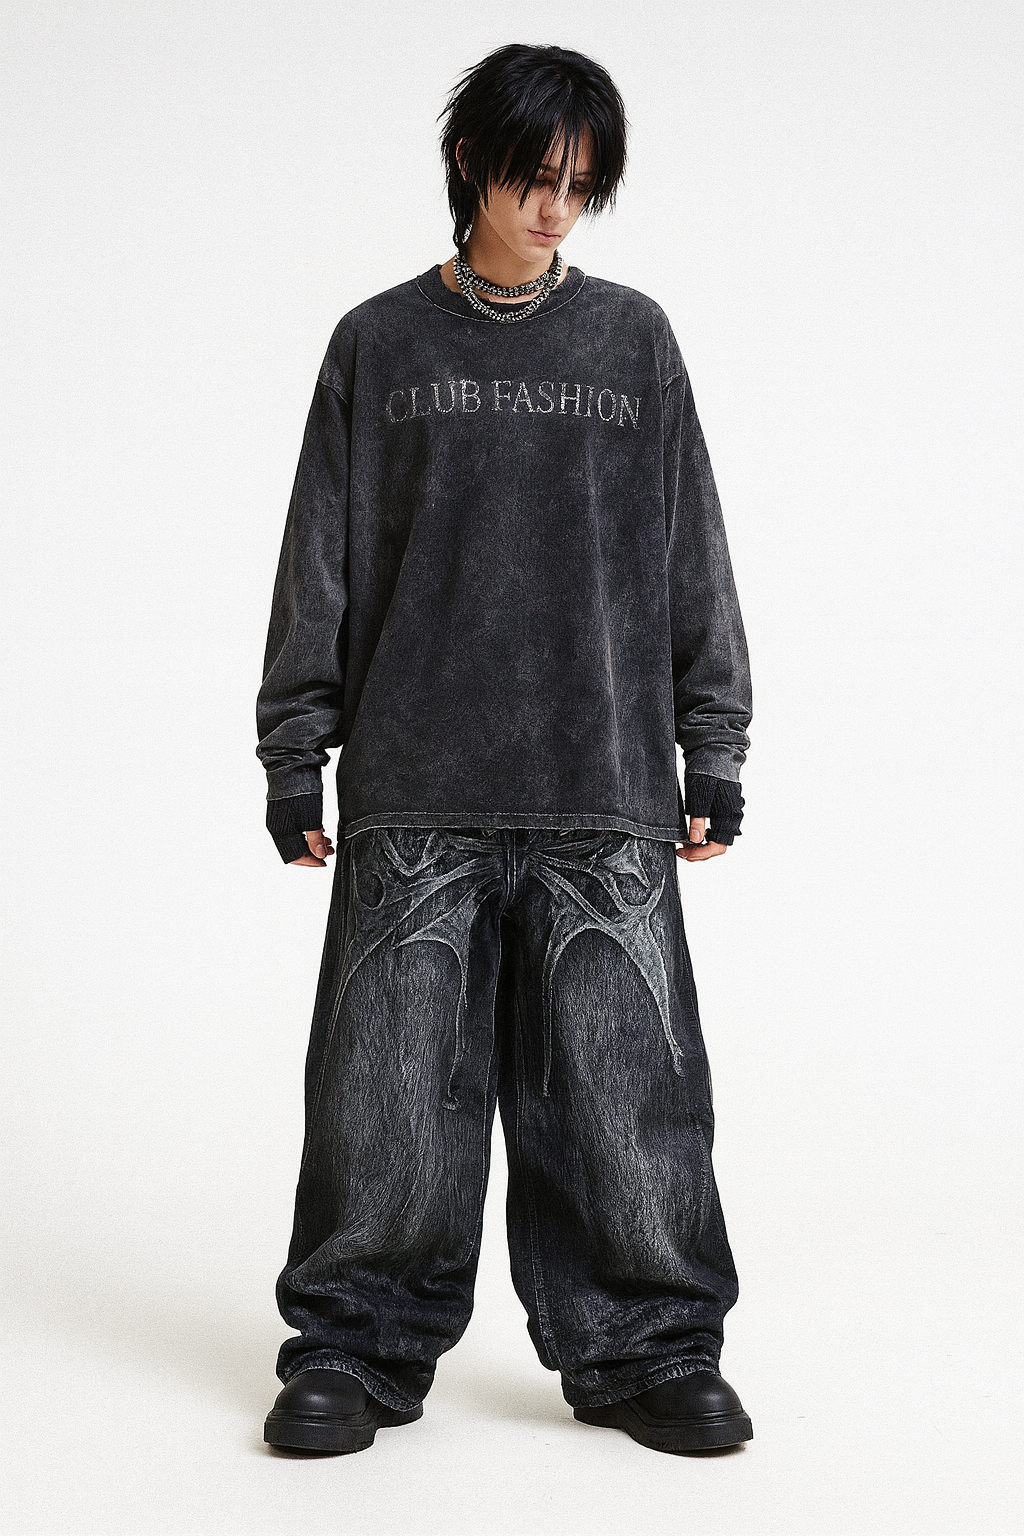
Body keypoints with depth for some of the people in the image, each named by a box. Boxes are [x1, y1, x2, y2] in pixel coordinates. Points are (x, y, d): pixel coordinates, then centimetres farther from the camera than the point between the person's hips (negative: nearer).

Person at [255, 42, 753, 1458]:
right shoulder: (380, 344, 9)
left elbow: (691, 558, 11)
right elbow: (322, 562, 9)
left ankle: (648, 1348, 13)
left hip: (606, 792, 1)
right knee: (392, 1080, 0)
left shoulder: (634, 341, 12)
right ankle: (359, 1344, 14)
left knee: (623, 1077, 0)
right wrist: (294, 754, 4)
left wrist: (714, 755, 7)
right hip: (413, 795, 0)